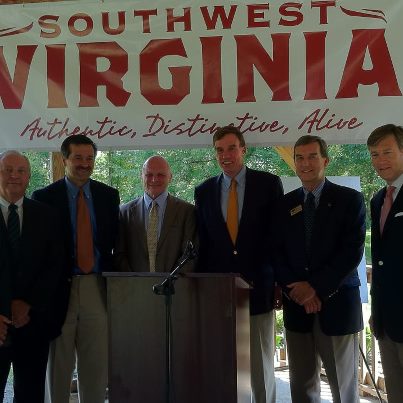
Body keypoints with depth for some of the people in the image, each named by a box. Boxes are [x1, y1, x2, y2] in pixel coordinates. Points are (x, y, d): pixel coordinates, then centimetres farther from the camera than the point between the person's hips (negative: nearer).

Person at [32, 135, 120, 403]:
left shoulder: (109, 195, 8)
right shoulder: (44, 197, -1)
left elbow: (115, 240, 9)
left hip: (97, 288, 2)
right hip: (59, 288, -2)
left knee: (97, 363, 9)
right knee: (59, 363, 9)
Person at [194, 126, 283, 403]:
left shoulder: (269, 183, 1)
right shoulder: (204, 191, 9)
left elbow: (278, 235, 0)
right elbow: (202, 242, 10)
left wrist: (280, 279, -4)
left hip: (258, 286, -2)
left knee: (261, 362, 8)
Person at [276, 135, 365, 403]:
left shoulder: (350, 199, 0)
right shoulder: (285, 204, 10)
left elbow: (352, 251, -9)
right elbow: (277, 253, 6)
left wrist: (316, 287, -13)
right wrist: (297, 290, -9)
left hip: (337, 304, -3)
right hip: (297, 305, 3)